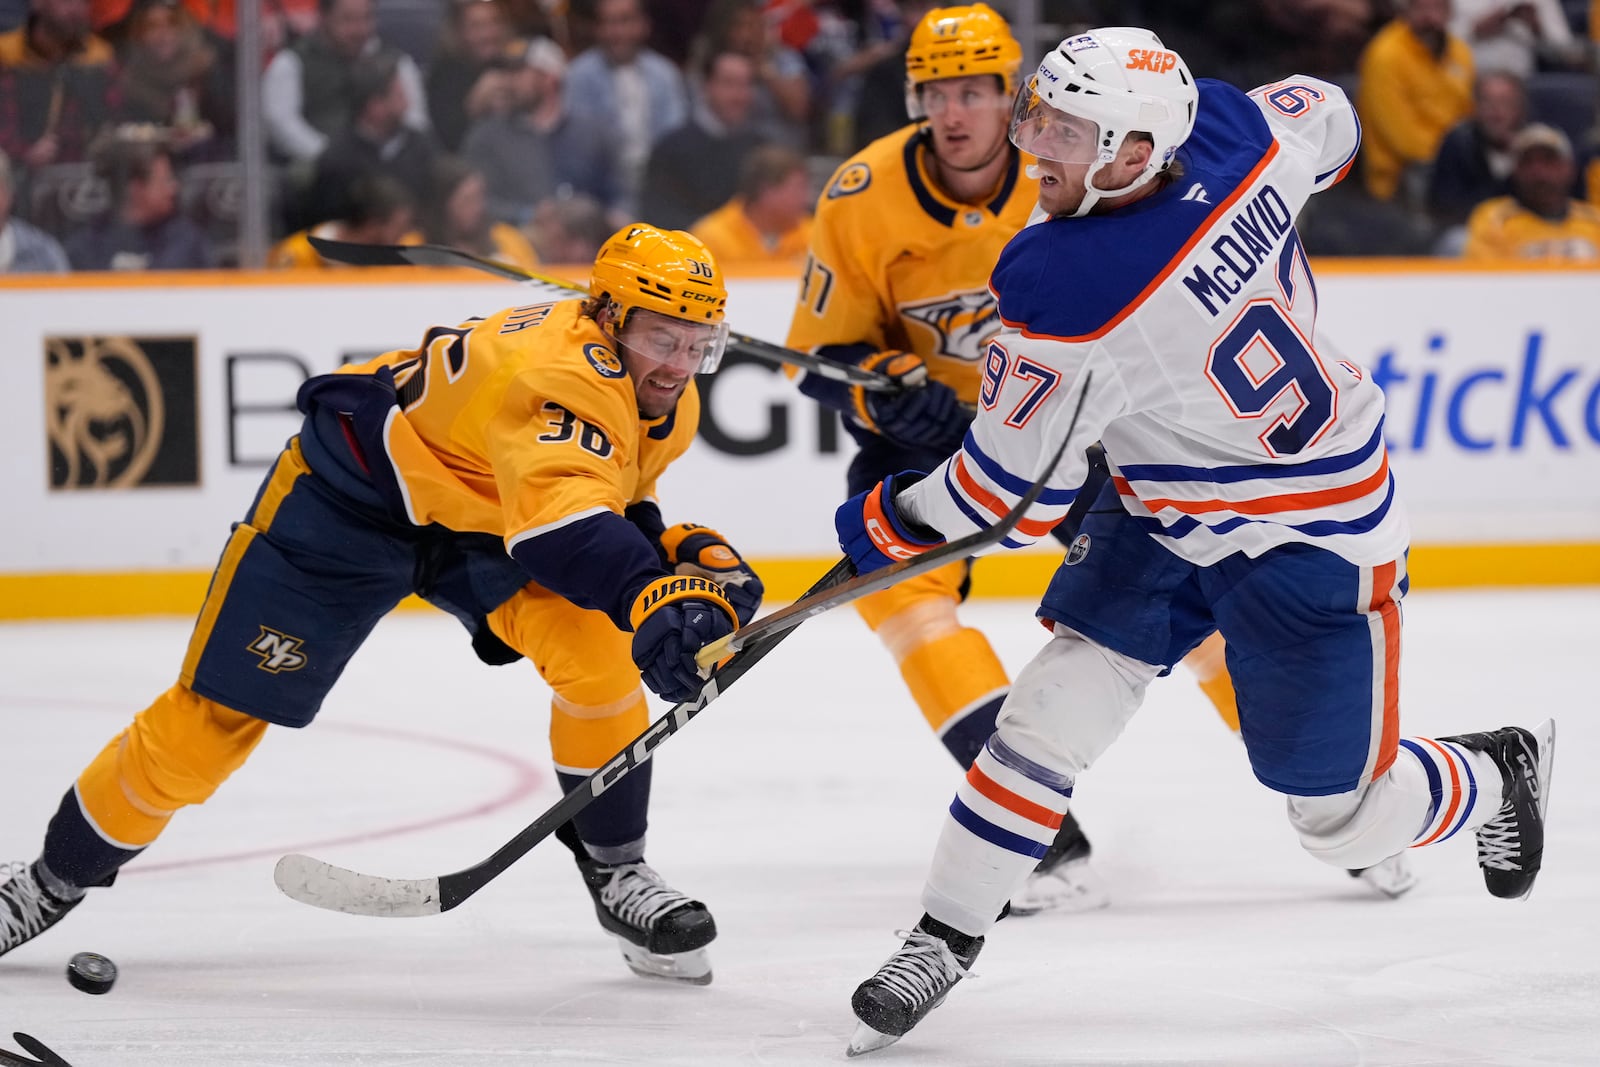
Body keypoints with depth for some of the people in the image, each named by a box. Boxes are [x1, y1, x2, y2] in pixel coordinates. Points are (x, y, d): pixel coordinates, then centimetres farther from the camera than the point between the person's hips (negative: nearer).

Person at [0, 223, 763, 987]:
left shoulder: (668, 406, -8)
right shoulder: (563, 371, -37)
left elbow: (610, 506, 10)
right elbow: (558, 521, -55)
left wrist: (686, 553, -10)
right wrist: (651, 597, -71)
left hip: (476, 514, 7)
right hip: (354, 493, -7)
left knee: (599, 648, -20)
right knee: (217, 714, -1)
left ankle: (615, 873, -3)